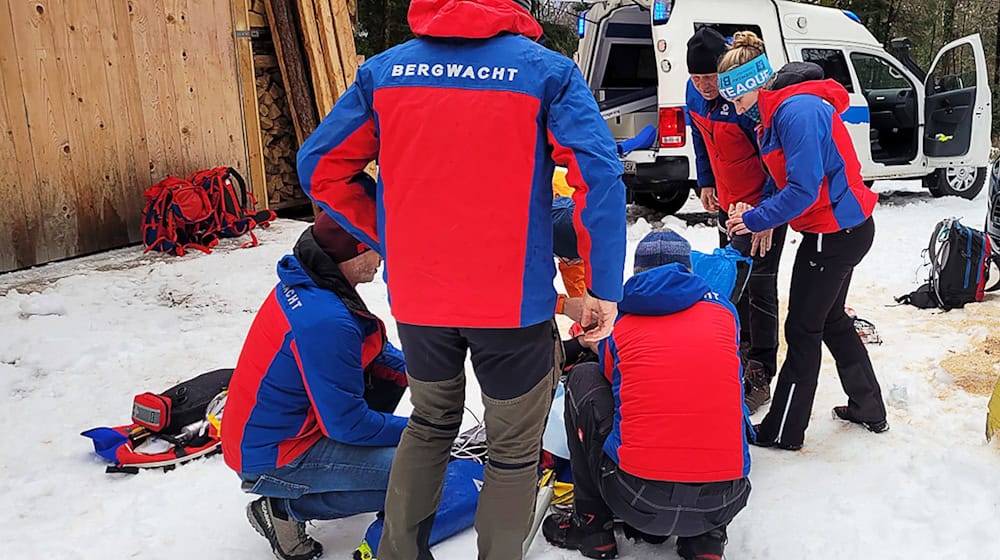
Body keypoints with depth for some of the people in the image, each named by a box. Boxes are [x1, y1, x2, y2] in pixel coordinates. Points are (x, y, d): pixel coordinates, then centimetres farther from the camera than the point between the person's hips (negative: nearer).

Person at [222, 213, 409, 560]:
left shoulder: (305, 281, -2)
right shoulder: (327, 322, -31)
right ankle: (286, 508, -3)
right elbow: (347, 424, -24)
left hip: (267, 426, 9)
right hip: (272, 458, -9)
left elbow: (372, 346, 13)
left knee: (387, 364, 6)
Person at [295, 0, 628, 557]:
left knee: (431, 424, 28)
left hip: (417, 297, 4)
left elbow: (320, 167, 4)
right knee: (515, 448, 17)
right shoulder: (547, 71, -6)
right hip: (515, 301, -3)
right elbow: (600, 177, -16)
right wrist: (605, 290, -10)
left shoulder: (385, 69, 3)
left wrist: (389, 238, 9)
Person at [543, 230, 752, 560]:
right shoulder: (724, 311, 10)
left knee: (583, 378, 18)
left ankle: (592, 526, 19)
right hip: (723, 502, 3)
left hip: (637, 501, -2)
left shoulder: (619, 323, 6)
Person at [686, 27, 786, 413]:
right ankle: (745, 344, 38)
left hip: (763, 206, -8)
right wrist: (706, 183, 14)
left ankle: (760, 376, 4)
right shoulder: (695, 93, -6)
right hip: (728, 200, 8)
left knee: (759, 286, -5)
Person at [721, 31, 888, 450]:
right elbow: (789, 178, 11)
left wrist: (754, 220, -16)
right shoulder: (779, 109, 7)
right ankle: (869, 410, 37)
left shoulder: (798, 111, -24)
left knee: (803, 330, 1)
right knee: (832, 320, 22)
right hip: (847, 227, 10)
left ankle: (783, 432, 14)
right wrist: (759, 215, -4)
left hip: (835, 233, -10)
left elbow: (803, 189, -27)